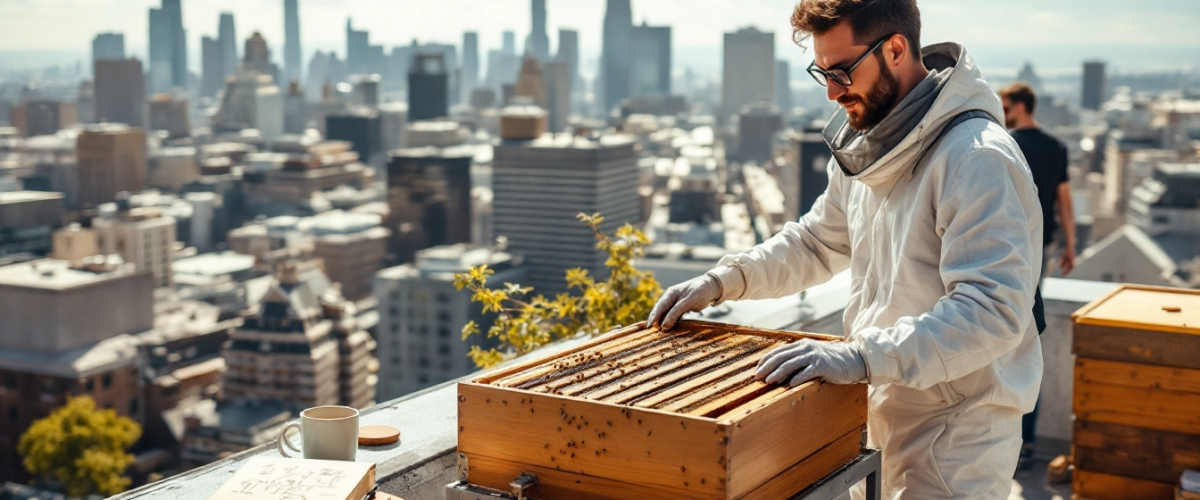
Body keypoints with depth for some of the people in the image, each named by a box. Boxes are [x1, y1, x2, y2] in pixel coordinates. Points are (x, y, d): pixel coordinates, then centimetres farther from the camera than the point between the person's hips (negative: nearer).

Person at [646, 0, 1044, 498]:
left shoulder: (976, 157, -24)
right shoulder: (866, 145, 5)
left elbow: (994, 311, -31)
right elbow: (817, 241, 18)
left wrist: (862, 356, -37)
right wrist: (724, 279, 4)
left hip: (954, 441, -8)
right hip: (878, 416, 8)